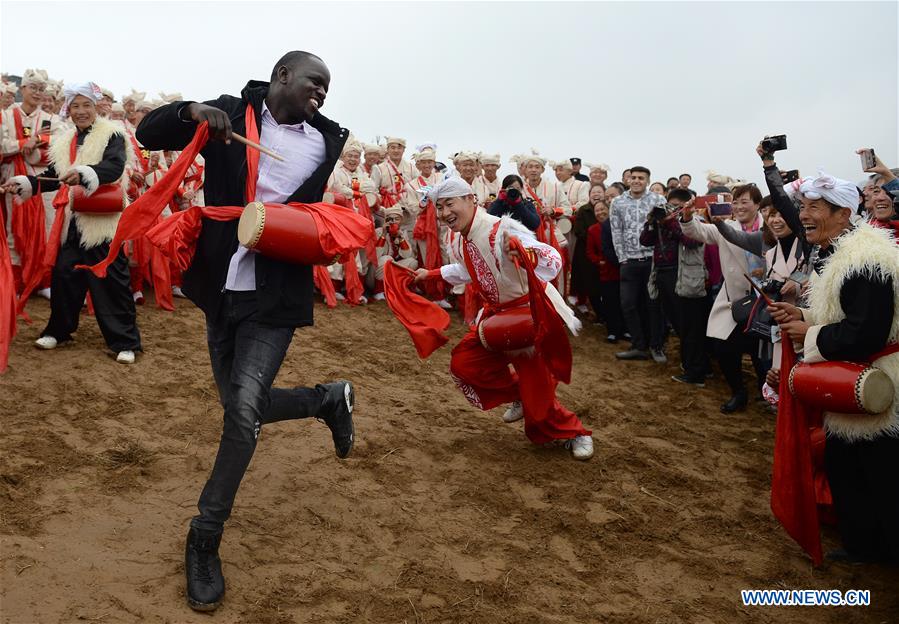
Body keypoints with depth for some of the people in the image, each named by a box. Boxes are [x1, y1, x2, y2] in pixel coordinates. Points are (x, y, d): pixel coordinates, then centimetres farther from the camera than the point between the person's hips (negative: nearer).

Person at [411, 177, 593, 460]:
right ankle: (520, 397, 25)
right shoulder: (460, 244, -1)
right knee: (463, 363, 5)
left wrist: (527, 254, -58)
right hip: (498, 314, 8)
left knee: (538, 398, -7)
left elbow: (554, 261, -38)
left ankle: (575, 433, 23)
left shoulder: (501, 230, -28)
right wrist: (429, 275, 28)